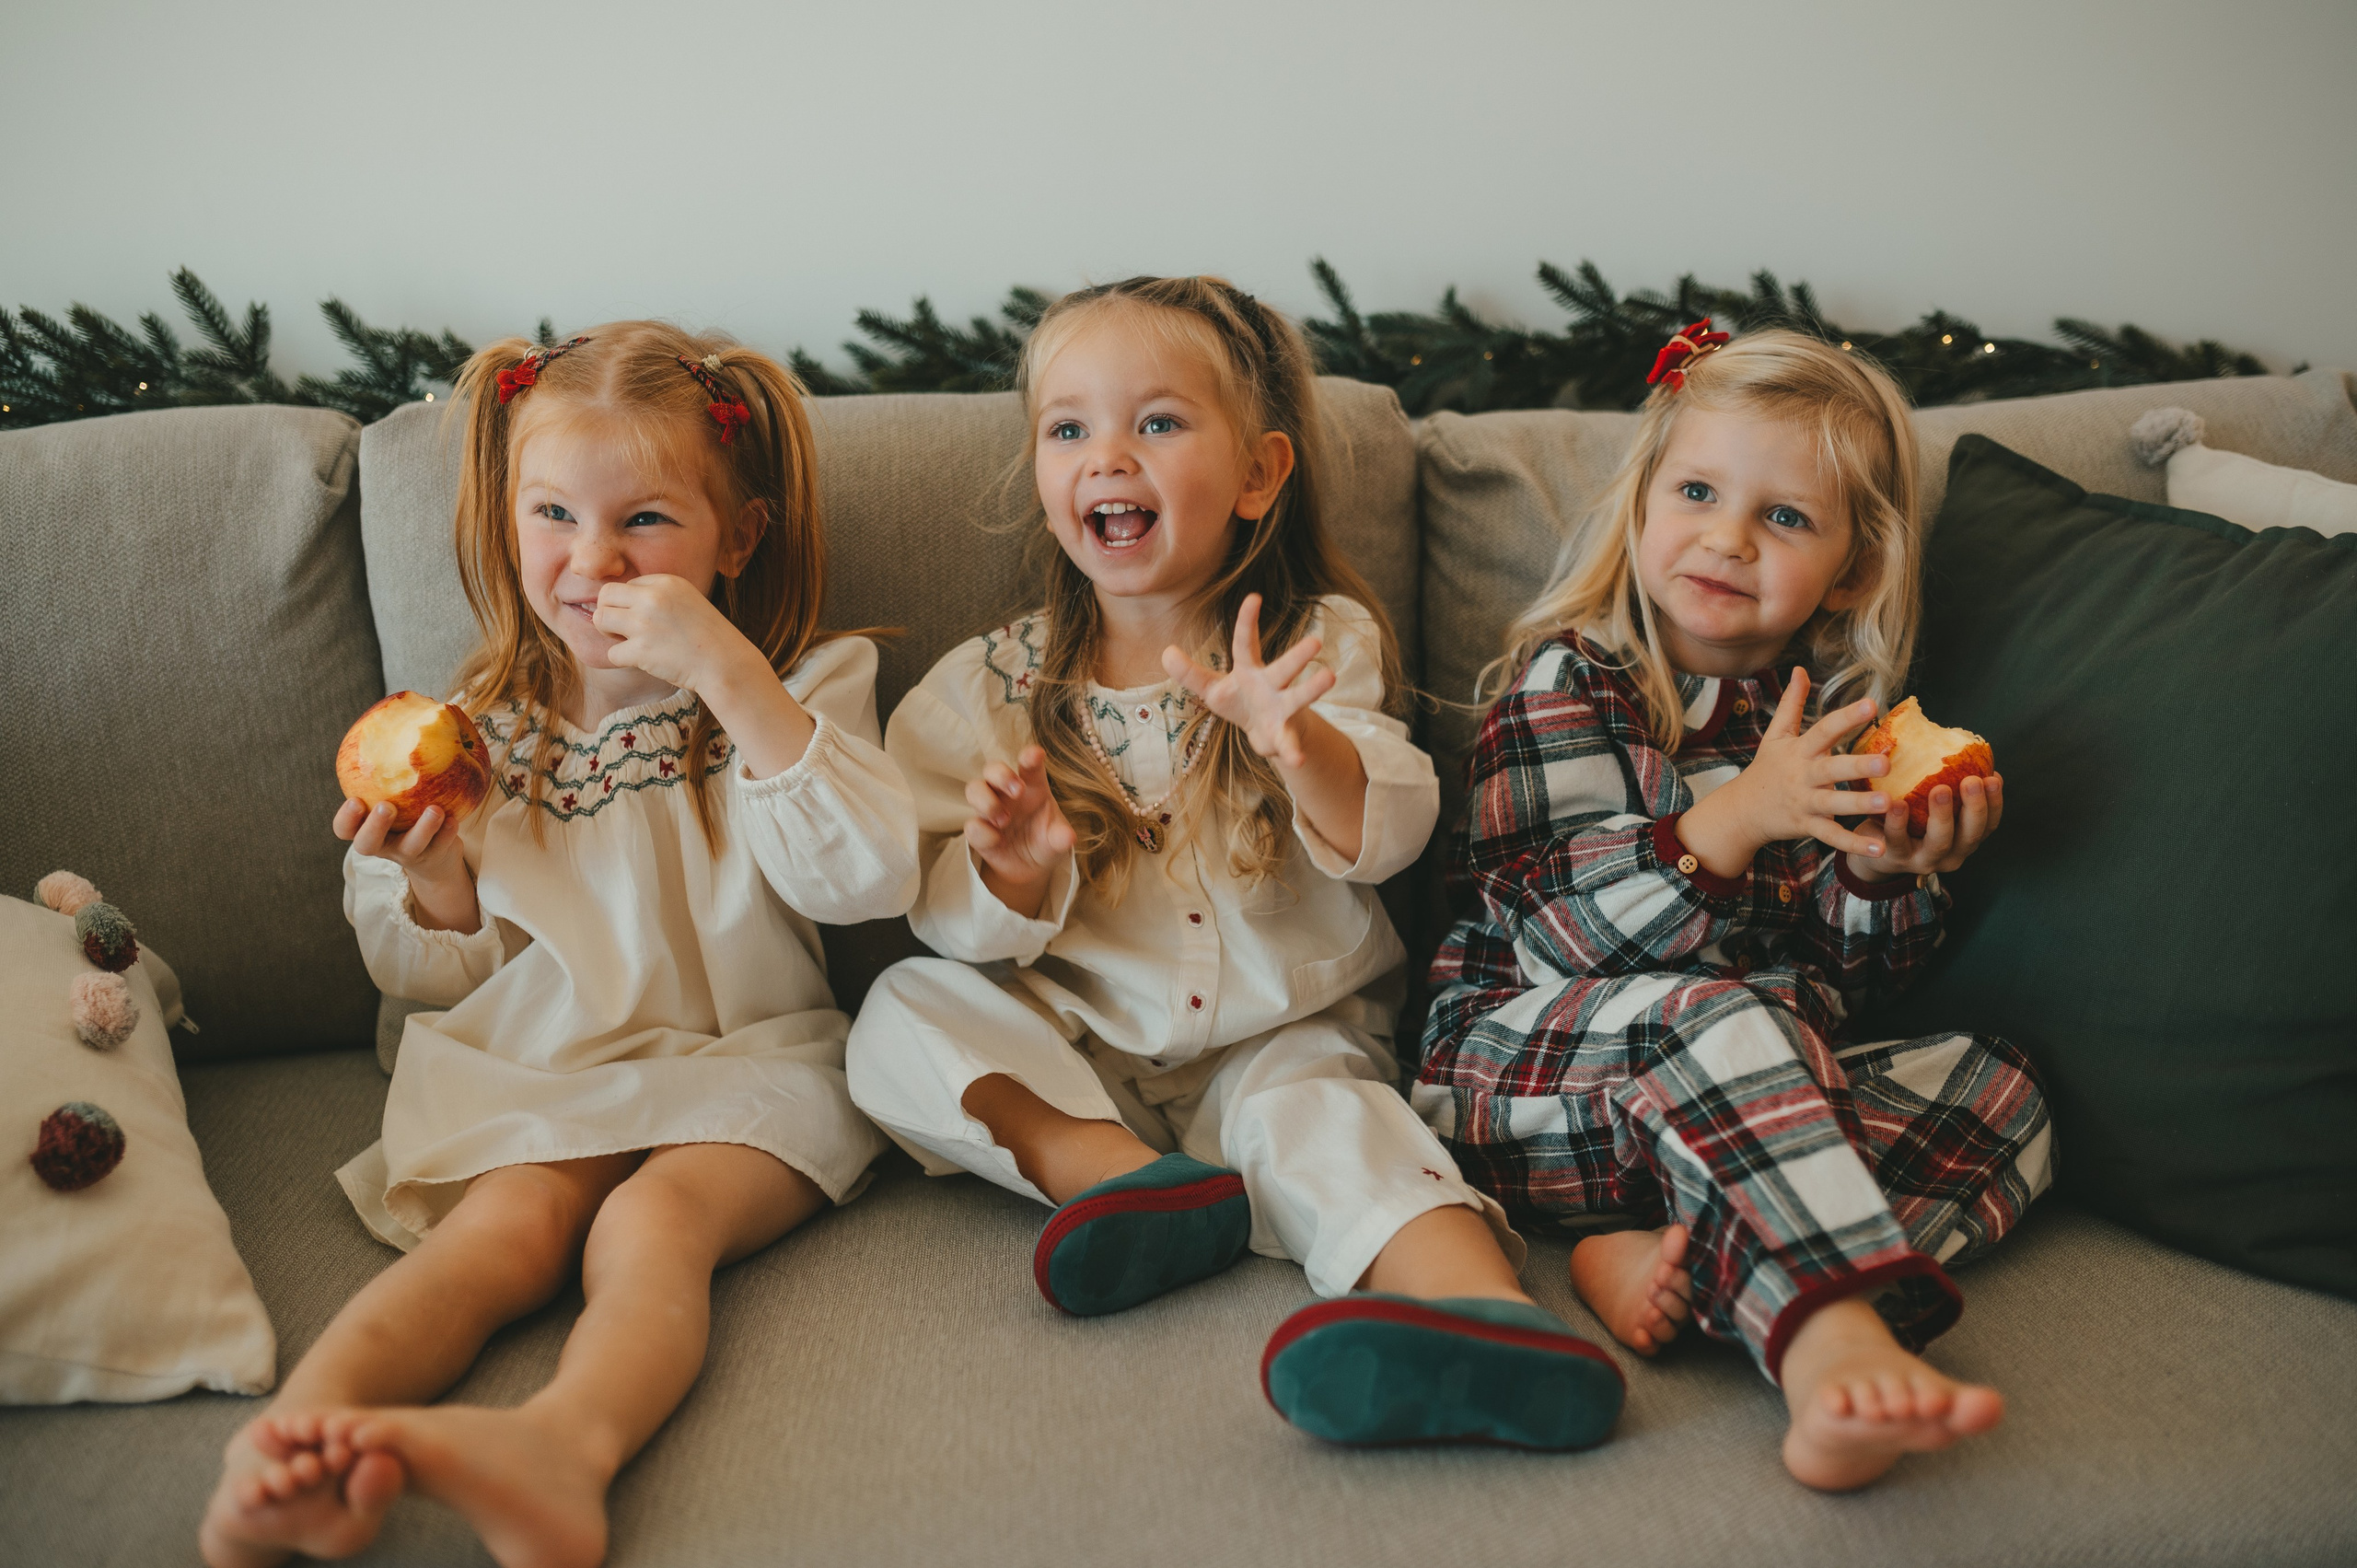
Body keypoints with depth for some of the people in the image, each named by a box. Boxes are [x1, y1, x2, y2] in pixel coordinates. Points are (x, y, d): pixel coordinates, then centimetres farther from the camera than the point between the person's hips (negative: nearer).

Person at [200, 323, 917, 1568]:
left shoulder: (800, 688, 3)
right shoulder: (479, 733, 9)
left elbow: (866, 880, -17)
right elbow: (444, 979, 15)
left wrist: (728, 672, -23)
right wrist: (433, 884, -9)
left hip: (744, 1062, -2)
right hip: (537, 1069, 2)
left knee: (651, 1218, -31)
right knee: (509, 1222, -28)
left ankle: (562, 1449, -55)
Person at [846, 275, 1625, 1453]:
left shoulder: (1321, 644, 1)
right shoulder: (988, 688, 3)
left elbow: (1385, 840, -13)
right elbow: (955, 926, -1)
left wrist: (1302, 742, -34)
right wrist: (1014, 873, -25)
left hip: (1275, 1039, -2)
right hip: (1070, 1058, 3)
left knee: (1313, 1110, -32)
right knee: (903, 1012, -18)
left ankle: (1480, 1304, -55)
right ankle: (1121, 1174, -28)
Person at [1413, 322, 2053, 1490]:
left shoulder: (1832, 718, 14)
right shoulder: (1567, 681, -2)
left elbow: (1839, 982, 11)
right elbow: (1565, 923, -16)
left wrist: (1885, 871, -10)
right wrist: (1744, 815, -27)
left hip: (1760, 1094, 6)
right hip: (1526, 1075, -6)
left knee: (2004, 1095, -12)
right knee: (1712, 1015, -35)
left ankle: (1674, 1257, -31)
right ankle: (1837, 1357, -53)